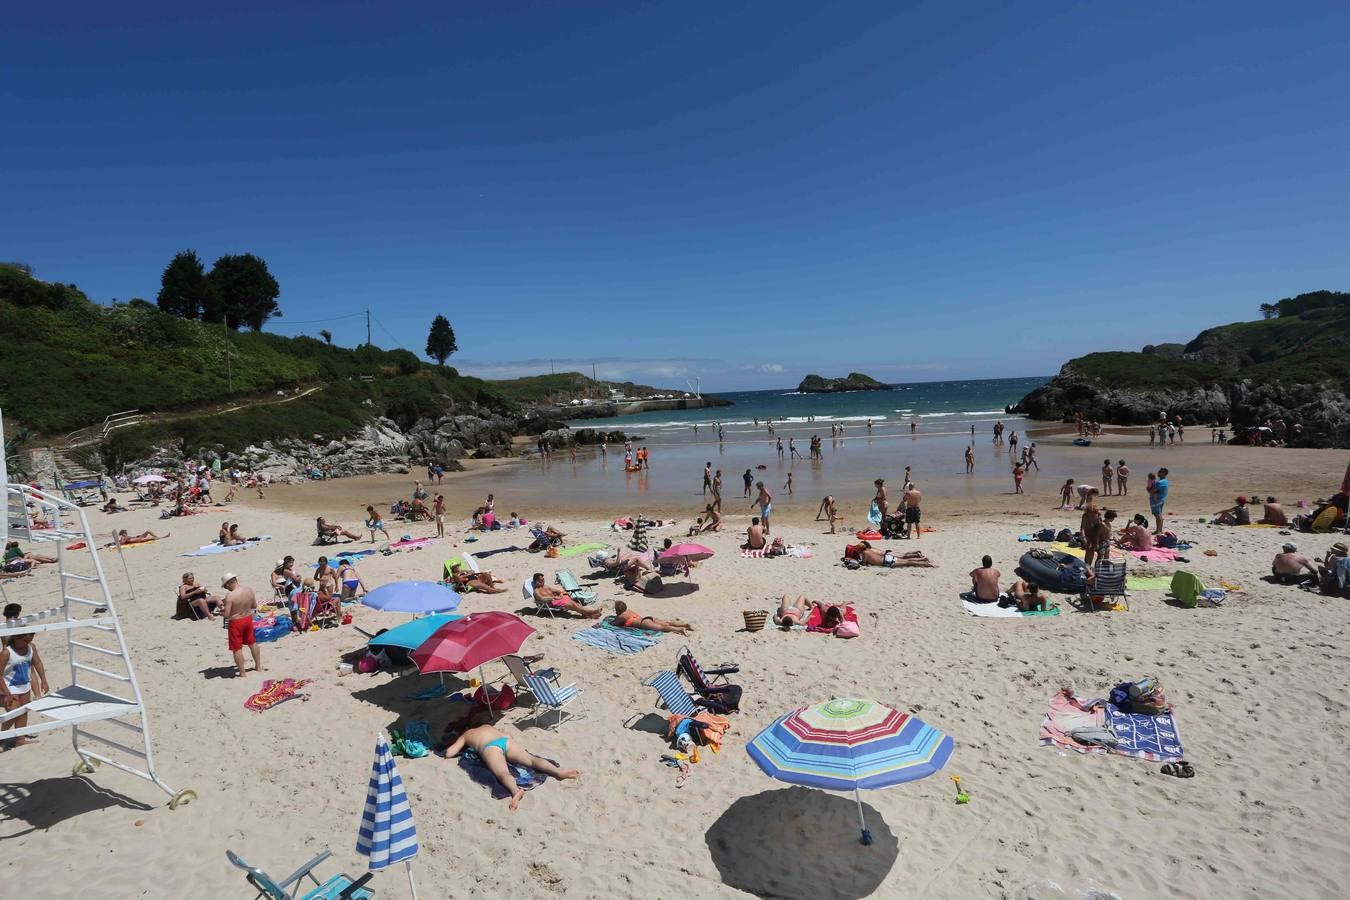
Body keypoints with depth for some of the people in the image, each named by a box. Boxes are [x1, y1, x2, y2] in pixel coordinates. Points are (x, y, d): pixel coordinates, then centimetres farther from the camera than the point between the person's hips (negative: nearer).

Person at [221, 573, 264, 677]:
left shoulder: (230, 596, -25)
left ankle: (242, 673, 16)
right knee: (252, 643, 24)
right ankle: (258, 666, 37)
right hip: (248, 618, 6)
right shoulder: (249, 589, -7)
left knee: (237, 648, 8)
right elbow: (255, 606, 3)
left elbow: (226, 615, -22)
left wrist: (223, 609, -3)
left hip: (236, 622, -6)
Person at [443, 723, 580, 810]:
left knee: (502, 773, -29)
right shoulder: (487, 726, 42)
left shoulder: (465, 735, 32)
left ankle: (516, 791, -60)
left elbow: (448, 753, 27)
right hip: (506, 740, 4)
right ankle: (559, 771, -37)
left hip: (490, 748, -4)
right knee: (531, 759, -13)